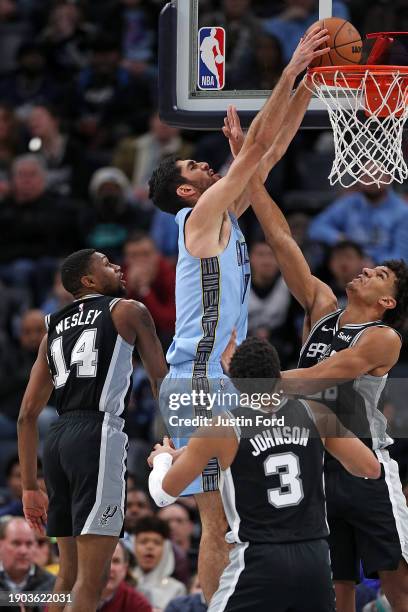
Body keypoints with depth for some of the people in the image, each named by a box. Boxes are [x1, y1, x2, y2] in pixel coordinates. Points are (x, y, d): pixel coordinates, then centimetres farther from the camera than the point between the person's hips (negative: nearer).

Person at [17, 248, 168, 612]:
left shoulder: (54, 329, 23)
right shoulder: (129, 311, 8)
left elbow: (28, 414, 20)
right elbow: (161, 380, 10)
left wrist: (30, 487, 21)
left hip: (58, 438, 7)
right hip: (98, 433, -7)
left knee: (70, 574, 16)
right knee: (91, 579, -11)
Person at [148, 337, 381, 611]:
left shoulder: (222, 429, -4)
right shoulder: (316, 415, 2)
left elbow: (164, 494, 5)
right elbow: (371, 468, 8)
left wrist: (163, 458, 28)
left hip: (260, 560, -4)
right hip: (314, 558, 4)